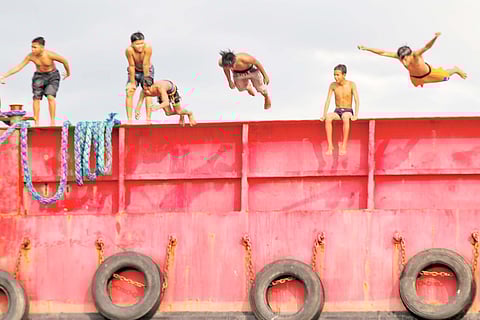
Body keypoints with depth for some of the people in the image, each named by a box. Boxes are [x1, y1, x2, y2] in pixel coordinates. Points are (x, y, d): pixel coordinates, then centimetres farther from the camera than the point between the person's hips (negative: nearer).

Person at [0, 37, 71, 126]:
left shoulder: (50, 55, -26)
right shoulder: (31, 56, -17)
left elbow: (64, 61, -11)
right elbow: (18, 67, -12)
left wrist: (68, 73, 6)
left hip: (52, 76, -3)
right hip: (39, 76, 3)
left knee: (50, 97, -20)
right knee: (36, 97, -7)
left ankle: (52, 121, -15)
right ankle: (36, 123, -2)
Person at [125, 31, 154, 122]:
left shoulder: (147, 47, -33)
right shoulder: (129, 50, -31)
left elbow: (145, 65, -29)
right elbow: (132, 66, -25)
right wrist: (132, 82, -19)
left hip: (147, 70, -1)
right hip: (135, 71, 1)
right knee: (129, 92, -12)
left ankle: (148, 119, -17)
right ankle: (129, 119, -9)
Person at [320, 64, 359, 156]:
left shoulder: (351, 84, -6)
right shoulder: (333, 85, 1)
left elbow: (357, 100, -10)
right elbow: (328, 101, -1)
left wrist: (356, 115, -25)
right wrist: (324, 115, -14)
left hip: (348, 111, -2)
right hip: (337, 111, 2)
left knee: (346, 118, -41)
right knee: (328, 118, -34)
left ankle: (344, 145, -43)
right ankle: (330, 145, -39)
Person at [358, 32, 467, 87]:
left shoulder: (415, 55, -49)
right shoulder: (399, 56, -38)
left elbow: (427, 47, -66)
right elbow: (383, 53, -36)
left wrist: (434, 38, -86)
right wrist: (366, 48, -42)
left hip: (428, 72, -4)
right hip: (415, 77, 4)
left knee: (445, 76, 23)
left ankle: (455, 69, 57)